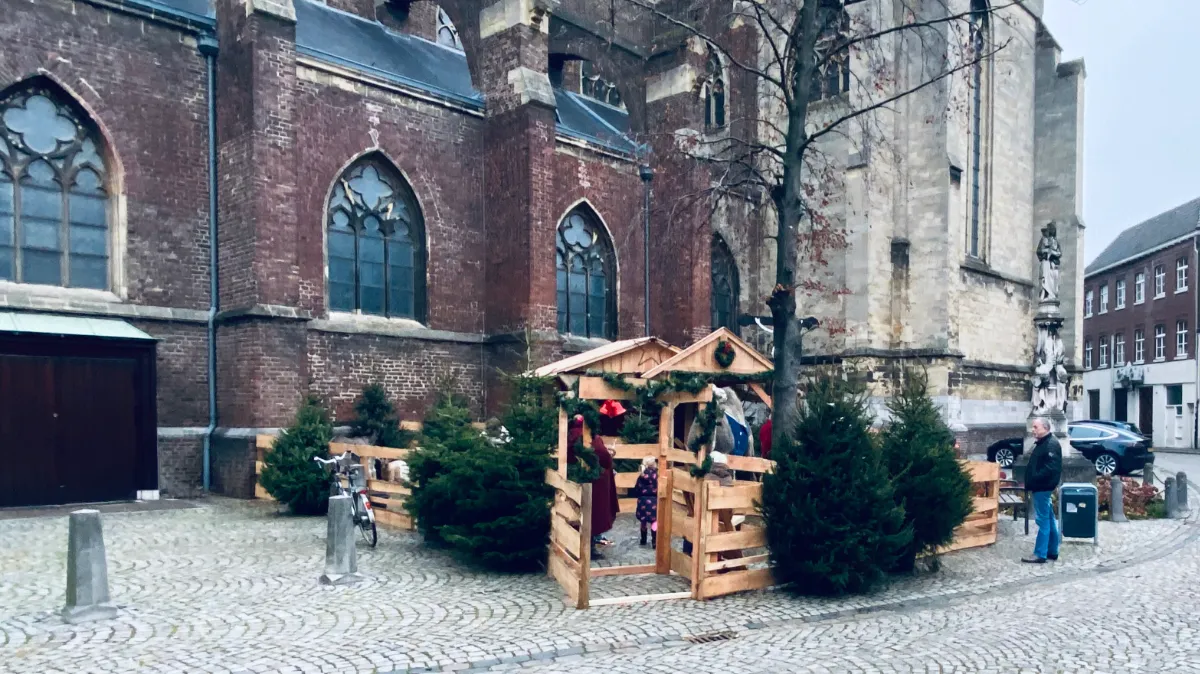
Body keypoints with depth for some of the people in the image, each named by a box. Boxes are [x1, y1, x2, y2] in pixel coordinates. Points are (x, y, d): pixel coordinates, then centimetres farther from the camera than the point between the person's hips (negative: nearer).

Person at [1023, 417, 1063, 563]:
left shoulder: (1051, 444, -16)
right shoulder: (1041, 443, 17)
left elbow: (1051, 467, -25)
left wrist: (1035, 479, -23)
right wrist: (1031, 482, 13)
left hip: (1043, 487, -11)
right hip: (1041, 487, 11)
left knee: (1043, 520, -7)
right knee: (1049, 520, 14)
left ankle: (1040, 554, -4)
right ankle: (1052, 551, 21)